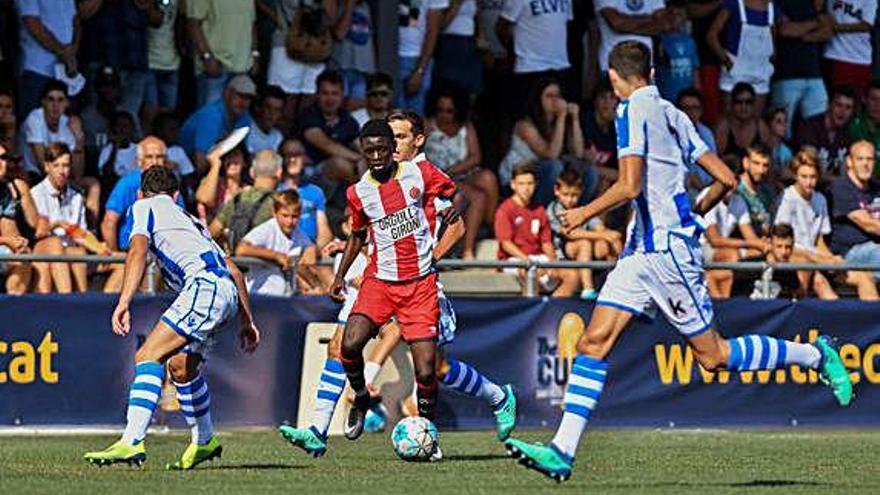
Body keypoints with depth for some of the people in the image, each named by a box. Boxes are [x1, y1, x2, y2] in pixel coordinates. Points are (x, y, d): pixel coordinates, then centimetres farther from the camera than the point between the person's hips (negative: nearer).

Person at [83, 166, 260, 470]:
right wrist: (247, 321, 38)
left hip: (205, 284, -8)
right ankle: (204, 442, 37)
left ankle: (131, 442, -31)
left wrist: (124, 302, -15)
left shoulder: (144, 207, 15)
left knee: (148, 357, -16)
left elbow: (138, 250, -5)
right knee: (180, 366, 26)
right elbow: (233, 269, 34)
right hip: (227, 291, 8)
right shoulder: (188, 219, 37)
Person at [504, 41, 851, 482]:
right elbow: (726, 179, 13)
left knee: (713, 355, -1)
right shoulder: (672, 115, 14)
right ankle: (562, 452, -6)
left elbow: (629, 186, -21)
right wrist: (694, 212, 30)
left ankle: (815, 356, 12)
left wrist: (587, 213, -6)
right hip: (644, 249, 9)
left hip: (667, 248, -9)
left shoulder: (634, 111, -10)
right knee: (594, 341, 0)